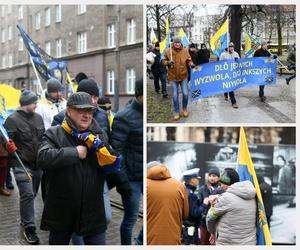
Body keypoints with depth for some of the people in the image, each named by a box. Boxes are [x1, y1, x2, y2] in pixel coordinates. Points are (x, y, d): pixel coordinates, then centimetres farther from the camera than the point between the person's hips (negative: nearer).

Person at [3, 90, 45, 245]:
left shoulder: (38, 117, 10)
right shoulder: (12, 119, -9)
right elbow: (7, 140, -11)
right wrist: (9, 146, -31)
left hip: (37, 163, 6)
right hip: (22, 164, -6)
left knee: (32, 194, 16)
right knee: (27, 194, -12)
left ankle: (25, 219, 37)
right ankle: (29, 228, -1)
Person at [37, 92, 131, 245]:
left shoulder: (99, 136, 4)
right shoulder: (54, 134, -6)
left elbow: (113, 163, -3)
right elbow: (43, 158, -24)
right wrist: (75, 152, -21)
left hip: (92, 212, 2)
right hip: (61, 211, -2)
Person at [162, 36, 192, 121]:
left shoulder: (185, 51, -1)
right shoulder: (168, 51, -5)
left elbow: (189, 60, 7)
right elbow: (163, 61, 4)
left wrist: (191, 64, -14)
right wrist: (167, 62, -17)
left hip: (183, 76, 1)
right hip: (173, 77, -1)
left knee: (185, 94, 0)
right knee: (175, 96, 4)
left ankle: (185, 109, 27)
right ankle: (177, 112, 19)